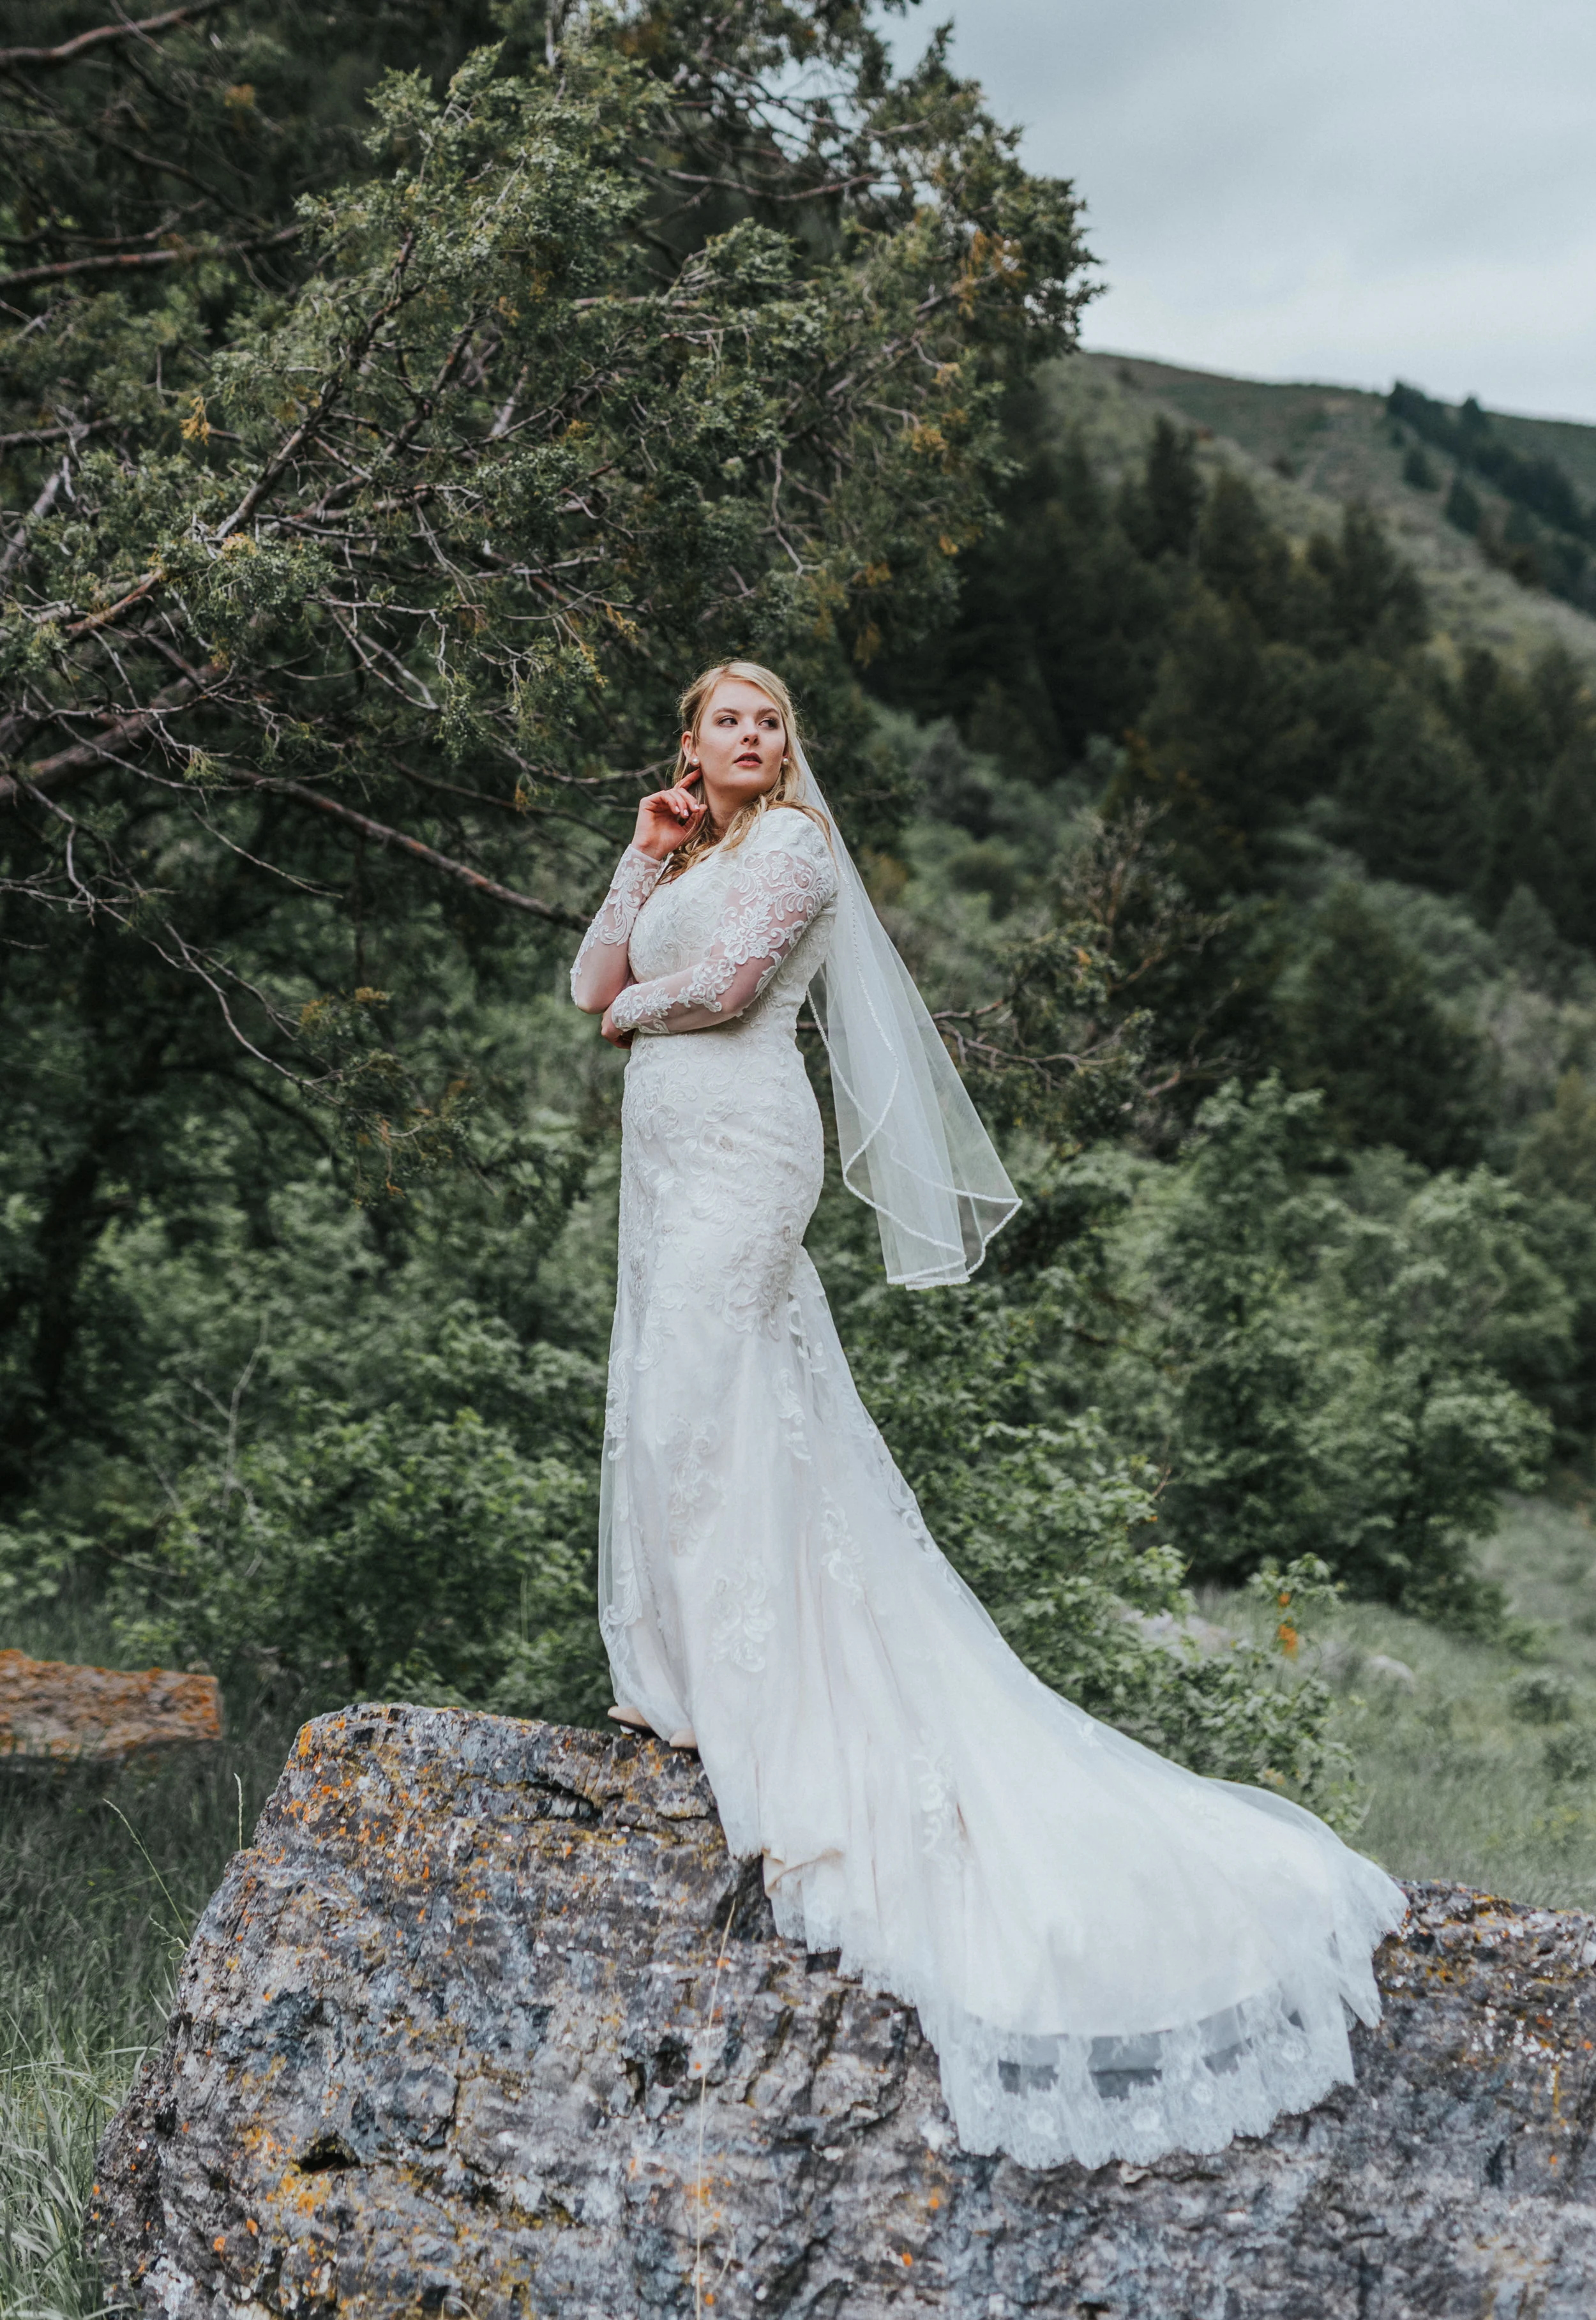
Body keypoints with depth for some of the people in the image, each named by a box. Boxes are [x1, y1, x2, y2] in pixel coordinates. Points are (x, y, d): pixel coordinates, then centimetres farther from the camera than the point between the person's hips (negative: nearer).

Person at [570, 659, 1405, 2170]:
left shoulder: (794, 843, -3)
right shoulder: (685, 864, 22)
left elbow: (725, 983, -15)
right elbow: (593, 983, 14)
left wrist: (636, 1008, 3)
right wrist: (643, 857, 8)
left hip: (740, 1148, -9)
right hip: (668, 1152, 9)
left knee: (704, 1404, -11)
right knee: (670, 1405, 8)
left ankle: (740, 1697, -7)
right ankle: (685, 1677, 15)